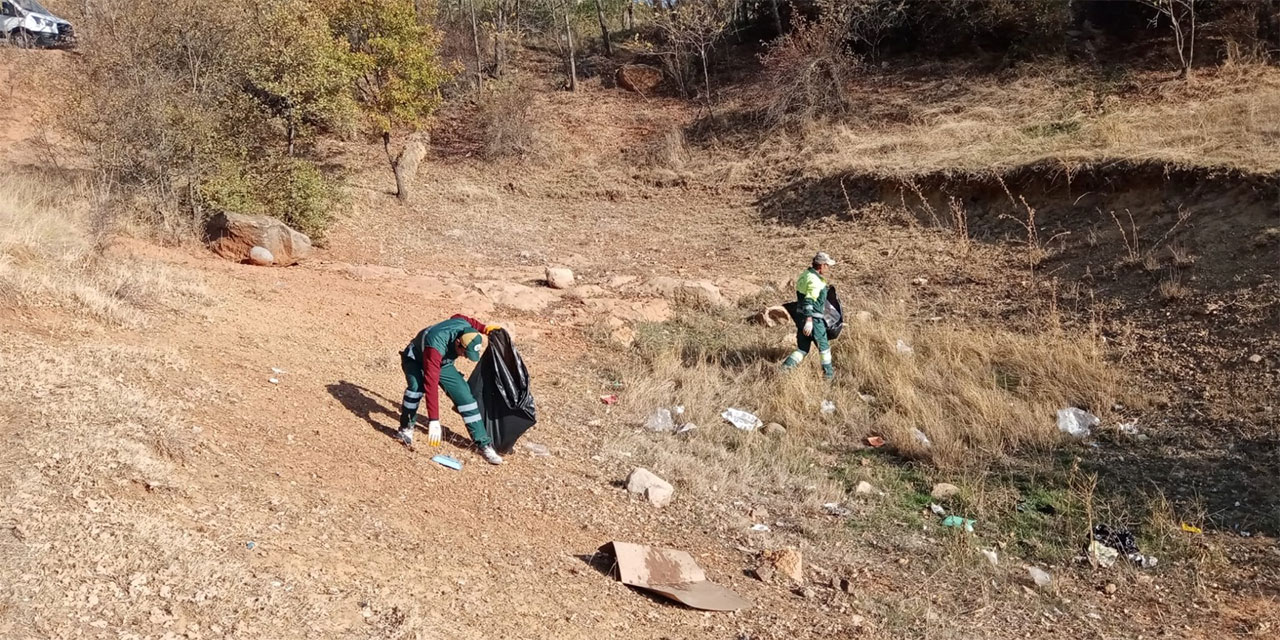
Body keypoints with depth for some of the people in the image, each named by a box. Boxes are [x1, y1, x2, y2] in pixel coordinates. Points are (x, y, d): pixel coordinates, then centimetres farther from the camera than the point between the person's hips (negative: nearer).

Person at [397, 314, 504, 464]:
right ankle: (406, 428, -12)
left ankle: (483, 444, 0)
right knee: (416, 386, -37)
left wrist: (483, 328, -5)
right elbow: (431, 384, -47)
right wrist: (434, 421, -49)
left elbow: (458, 317, 1)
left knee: (465, 396, -8)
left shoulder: (465, 328, -26)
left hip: (442, 363, 5)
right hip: (416, 360, -5)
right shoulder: (436, 346, -44)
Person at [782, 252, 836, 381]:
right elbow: (809, 301, -29)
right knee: (823, 346, 12)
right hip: (813, 318, -8)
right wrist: (809, 321, -33)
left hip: (800, 316, 8)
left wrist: (824, 289, 25)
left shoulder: (805, 275, 9)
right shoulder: (815, 280, -20)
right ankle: (828, 373, 25)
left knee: (802, 348, 13)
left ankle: (787, 365, -6)